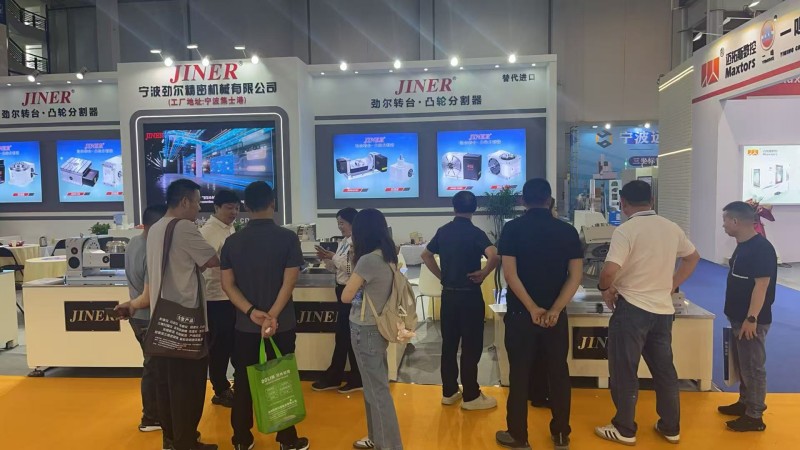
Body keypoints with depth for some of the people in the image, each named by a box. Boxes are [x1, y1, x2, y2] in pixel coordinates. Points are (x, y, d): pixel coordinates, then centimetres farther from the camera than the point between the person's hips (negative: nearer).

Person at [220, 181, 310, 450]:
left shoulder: (232, 241, 0)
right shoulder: (287, 238, -9)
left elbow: (227, 284, -4)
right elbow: (289, 281, -15)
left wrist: (252, 313, -11)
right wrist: (271, 316, -16)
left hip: (245, 325, 2)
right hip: (282, 325, -2)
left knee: (243, 383, 14)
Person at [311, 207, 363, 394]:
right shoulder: (343, 243, 12)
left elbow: (352, 269, -23)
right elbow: (336, 269, 16)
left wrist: (333, 256, -18)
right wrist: (325, 259, -1)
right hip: (343, 290, 9)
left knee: (346, 334, 3)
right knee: (344, 334, 15)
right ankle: (333, 377, 25)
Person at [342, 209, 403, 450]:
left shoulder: (368, 260, -21)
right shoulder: (387, 257, 5)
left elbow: (346, 297, -14)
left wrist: (355, 265, -2)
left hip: (366, 330, -9)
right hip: (377, 327, 9)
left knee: (376, 390, 2)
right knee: (374, 386, 19)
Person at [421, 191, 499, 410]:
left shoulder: (443, 231, 5)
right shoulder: (475, 233, -13)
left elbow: (426, 255, 15)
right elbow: (494, 256, -29)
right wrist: (484, 273, -14)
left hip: (448, 294, 6)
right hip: (469, 295, -5)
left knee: (449, 344, 12)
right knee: (471, 346, 3)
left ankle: (449, 392, 21)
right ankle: (471, 396, 11)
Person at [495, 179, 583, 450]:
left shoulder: (513, 229, -7)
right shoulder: (567, 231, 0)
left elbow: (510, 273, -14)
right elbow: (575, 276, -7)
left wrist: (533, 309, -12)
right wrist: (554, 310, -11)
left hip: (520, 314, -2)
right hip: (555, 315, 2)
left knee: (520, 375, 7)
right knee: (558, 372, 14)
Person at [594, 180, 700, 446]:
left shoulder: (626, 230, -16)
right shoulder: (672, 228, 5)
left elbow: (610, 271, -27)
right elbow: (693, 257, 20)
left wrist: (605, 288, -7)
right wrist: (672, 285, 19)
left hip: (632, 309, -6)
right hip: (663, 309, 6)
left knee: (624, 371, 6)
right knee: (664, 369, 17)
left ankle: (625, 430, 17)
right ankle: (671, 428, 28)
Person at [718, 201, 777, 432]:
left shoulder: (761, 248, -20)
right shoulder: (742, 246, 9)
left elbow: (761, 285, -23)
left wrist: (751, 319, -23)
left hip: (752, 321, -9)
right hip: (739, 318, 10)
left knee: (753, 368, 0)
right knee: (742, 365, 19)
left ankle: (754, 417, 10)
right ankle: (745, 403, 33)